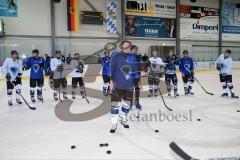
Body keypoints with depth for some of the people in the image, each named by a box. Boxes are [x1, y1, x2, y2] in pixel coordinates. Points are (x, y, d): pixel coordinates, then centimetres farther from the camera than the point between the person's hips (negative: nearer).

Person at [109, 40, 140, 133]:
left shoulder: (133, 57, 8)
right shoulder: (116, 55, -5)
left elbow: (135, 70, 14)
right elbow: (111, 68, -7)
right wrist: (111, 81, -12)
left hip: (129, 85, 4)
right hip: (117, 85, -4)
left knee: (127, 104, 12)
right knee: (115, 104, -4)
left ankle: (123, 120, 35)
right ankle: (114, 124, 8)